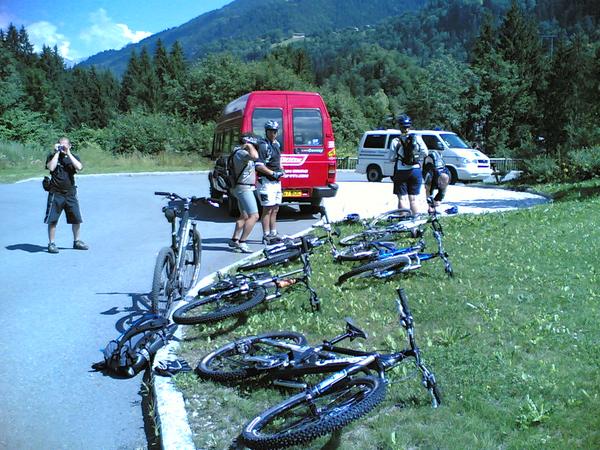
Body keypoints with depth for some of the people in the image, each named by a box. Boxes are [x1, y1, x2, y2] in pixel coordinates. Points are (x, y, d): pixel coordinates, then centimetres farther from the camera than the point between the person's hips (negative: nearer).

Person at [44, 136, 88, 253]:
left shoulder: (73, 157, 7)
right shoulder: (52, 156, 1)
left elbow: (79, 167, -14)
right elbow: (51, 167, -19)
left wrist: (68, 153, -13)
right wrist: (57, 152, -13)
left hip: (70, 193, 3)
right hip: (56, 193, -3)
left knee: (76, 219, 8)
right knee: (52, 220, -2)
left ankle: (76, 241, 24)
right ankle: (51, 244, 8)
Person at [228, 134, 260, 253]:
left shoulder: (239, 152, 13)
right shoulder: (241, 153, -18)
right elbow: (255, 156, -36)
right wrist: (249, 146, -20)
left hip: (243, 188, 11)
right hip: (244, 188, -11)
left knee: (244, 216, 20)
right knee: (254, 216, -14)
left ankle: (234, 240, 26)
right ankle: (241, 243, -15)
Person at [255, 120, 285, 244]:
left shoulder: (276, 143, 14)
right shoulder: (263, 145, -13)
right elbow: (259, 165, -21)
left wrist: (281, 170, 10)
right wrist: (273, 173, -22)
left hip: (276, 181, 9)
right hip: (266, 182, -9)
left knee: (275, 209, 13)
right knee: (267, 210, -6)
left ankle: (273, 234, 22)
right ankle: (266, 237, 0)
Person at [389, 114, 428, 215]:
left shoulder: (396, 141, -7)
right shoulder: (417, 138, -2)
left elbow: (391, 158, -6)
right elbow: (425, 152, -9)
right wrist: (417, 158, 8)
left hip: (401, 172, -2)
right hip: (415, 170, 2)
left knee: (402, 199, 3)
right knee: (413, 199, 9)